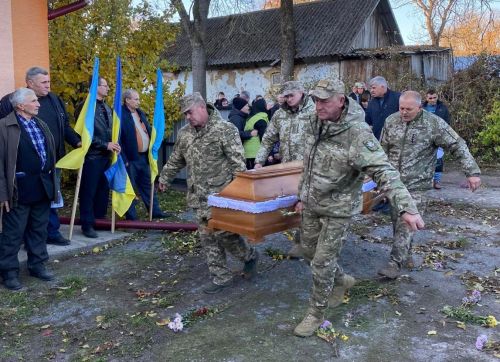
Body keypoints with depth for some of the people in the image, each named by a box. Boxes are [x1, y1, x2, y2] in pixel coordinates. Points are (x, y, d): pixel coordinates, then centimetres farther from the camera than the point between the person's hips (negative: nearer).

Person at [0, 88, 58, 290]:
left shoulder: (41, 124, 13)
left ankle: (37, 265, 28)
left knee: (39, 229, 16)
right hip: (20, 188, -7)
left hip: (43, 186, 7)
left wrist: (52, 182, 16)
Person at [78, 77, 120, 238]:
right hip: (92, 156, -8)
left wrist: (114, 145, 2)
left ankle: (100, 219, 23)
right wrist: (105, 145, -16)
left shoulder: (106, 108, 16)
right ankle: (87, 224, 6)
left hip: (106, 155, 8)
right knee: (89, 191, -1)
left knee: (104, 190, 12)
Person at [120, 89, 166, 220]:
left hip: (144, 156, 8)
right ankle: (131, 216, 11)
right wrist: (124, 159, -19)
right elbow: (118, 139, -17)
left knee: (147, 185, 15)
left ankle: (155, 211, 23)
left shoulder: (140, 113, 14)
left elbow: (148, 131, 18)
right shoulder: (121, 114, -12)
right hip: (131, 158, -8)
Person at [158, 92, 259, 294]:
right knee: (207, 237, 7)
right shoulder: (185, 133, 11)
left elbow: (237, 161, -14)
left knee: (223, 232, -8)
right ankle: (221, 277, 18)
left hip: (221, 194, -6)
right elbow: (176, 160, 25)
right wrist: (165, 178, 30)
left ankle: (249, 255, 21)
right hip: (200, 196, 6)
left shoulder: (224, 129, -10)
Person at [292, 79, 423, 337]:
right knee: (309, 251, 21)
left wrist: (407, 207, -41)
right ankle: (341, 281, 47)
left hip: (338, 209, -7)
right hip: (311, 204, 7)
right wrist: (302, 196, 18)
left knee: (322, 263, -1)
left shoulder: (357, 134, -26)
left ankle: (316, 313, 22)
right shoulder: (314, 126, -3)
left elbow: (384, 173, -32)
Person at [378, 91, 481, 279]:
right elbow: (383, 149, 13)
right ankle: (405, 254, 28)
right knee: (396, 220, 11)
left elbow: (458, 146, -6)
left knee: (406, 223, -10)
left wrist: (472, 172, -9)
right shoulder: (391, 121, 2)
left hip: (416, 184, -4)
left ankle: (396, 263, -7)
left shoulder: (434, 123, -9)